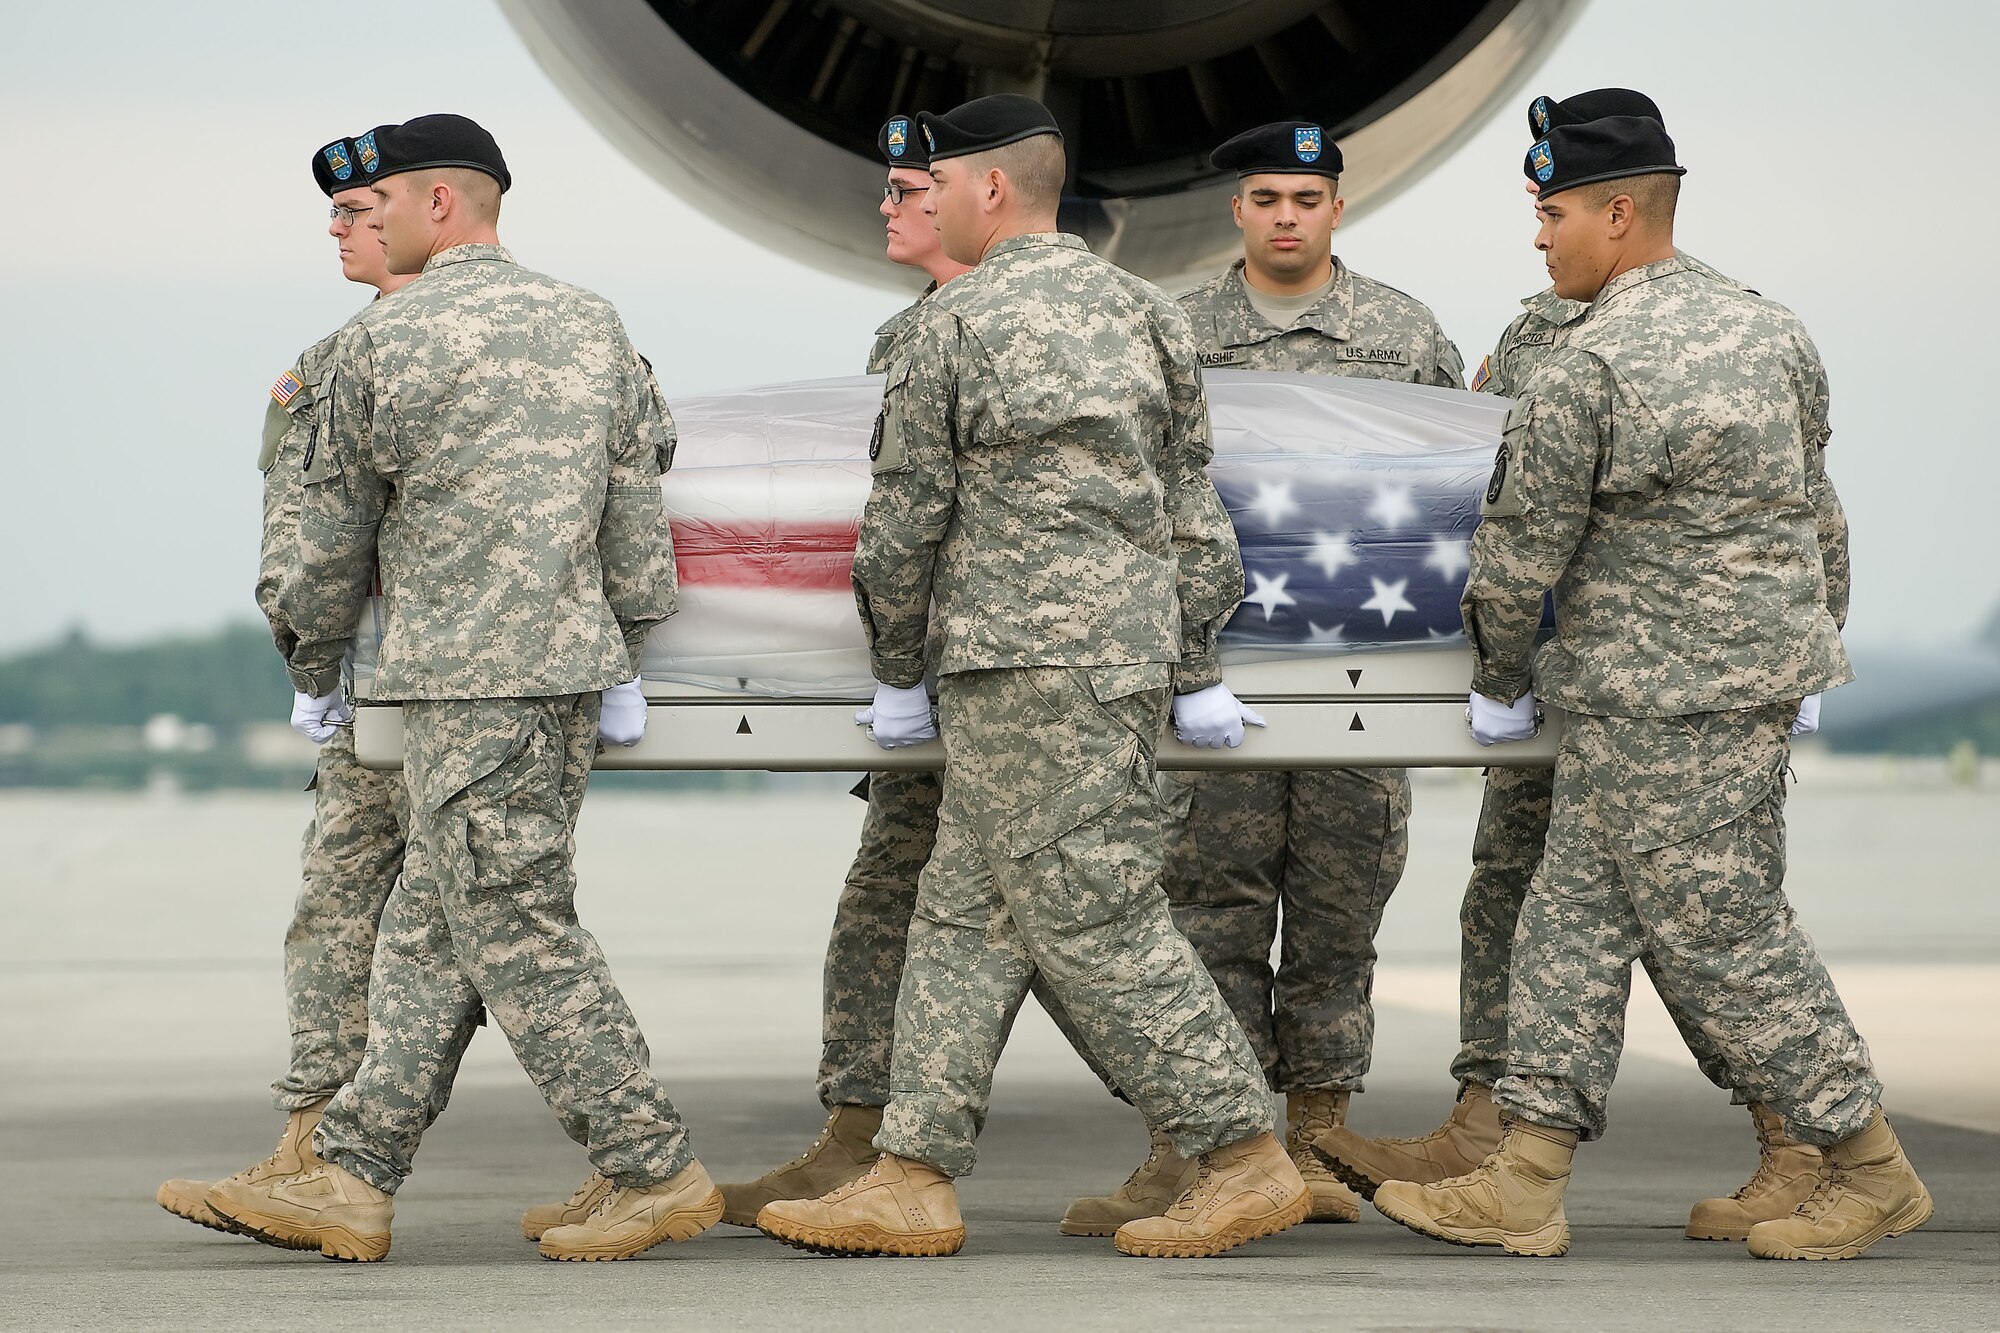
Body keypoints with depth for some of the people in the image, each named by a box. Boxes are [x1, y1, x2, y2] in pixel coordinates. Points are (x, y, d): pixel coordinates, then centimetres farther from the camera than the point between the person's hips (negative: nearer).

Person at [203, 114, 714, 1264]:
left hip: (470, 676, -8)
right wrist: (630, 652, 15)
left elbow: (340, 523, 5)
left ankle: (658, 1172, -3)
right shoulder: (590, 322, 11)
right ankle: (352, 1180, 9)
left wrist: (315, 662, 20)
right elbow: (638, 495, 9)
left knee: (514, 928, -4)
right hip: (570, 658, 8)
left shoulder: (385, 340, -5)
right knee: (430, 929, 9)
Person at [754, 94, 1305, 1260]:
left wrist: (899, 677, 10)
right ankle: (914, 1180, 9)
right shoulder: (1145, 313, 13)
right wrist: (1198, 675, 19)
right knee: (968, 914, 10)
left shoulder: (958, 324, -7)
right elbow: (1192, 507, 14)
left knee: (1093, 920, -5)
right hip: (1128, 649, 8)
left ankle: (1247, 1157, -4)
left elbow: (906, 520, -2)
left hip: (1026, 662, -8)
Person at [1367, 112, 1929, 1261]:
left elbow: (1518, 554, -10)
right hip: (1761, 663, 10)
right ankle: (1525, 1184, 10)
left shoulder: (1581, 373, -17)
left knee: (1726, 936, 0)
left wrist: (1501, 682, 7)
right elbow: (1809, 492, 19)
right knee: (1578, 915, 10)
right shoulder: (1766, 327, 9)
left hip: (1671, 697, -10)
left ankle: (1872, 1173, 9)